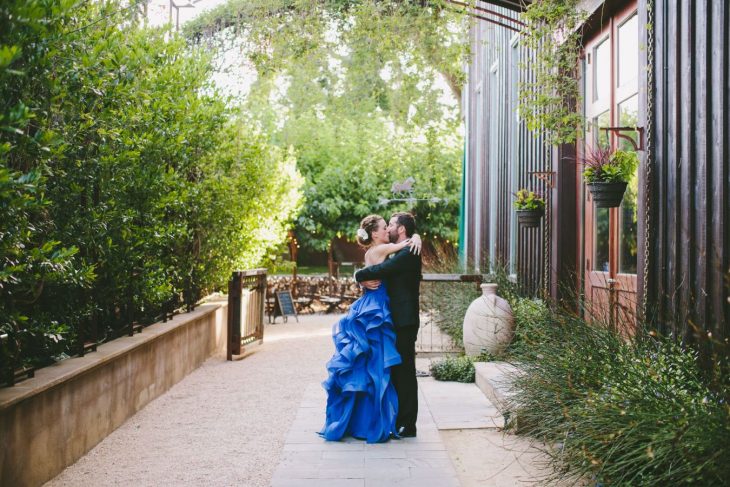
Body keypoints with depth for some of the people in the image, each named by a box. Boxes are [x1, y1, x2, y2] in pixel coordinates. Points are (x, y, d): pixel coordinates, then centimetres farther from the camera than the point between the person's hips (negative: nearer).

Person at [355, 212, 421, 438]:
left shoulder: (409, 253, -14)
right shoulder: (396, 253, 18)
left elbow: (381, 270, -23)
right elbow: (379, 271, 15)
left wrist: (360, 275, -6)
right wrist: (365, 281, -8)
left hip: (404, 322, -10)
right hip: (396, 320, 10)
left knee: (404, 372, -4)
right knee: (396, 372, 14)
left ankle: (407, 425, 3)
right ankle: (399, 420, 22)